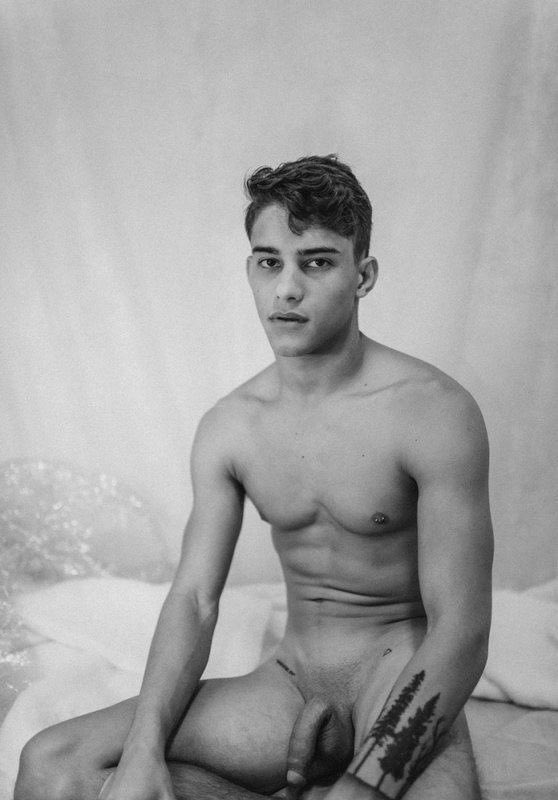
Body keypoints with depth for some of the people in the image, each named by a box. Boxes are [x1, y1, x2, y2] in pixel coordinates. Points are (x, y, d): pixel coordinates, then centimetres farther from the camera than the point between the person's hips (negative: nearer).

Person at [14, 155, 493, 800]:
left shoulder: (434, 411, -14)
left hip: (401, 681, -5)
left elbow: (460, 631, -17)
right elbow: (193, 600, 0)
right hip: (291, 681, 5)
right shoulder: (228, 427, 2)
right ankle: (323, 748, -4)